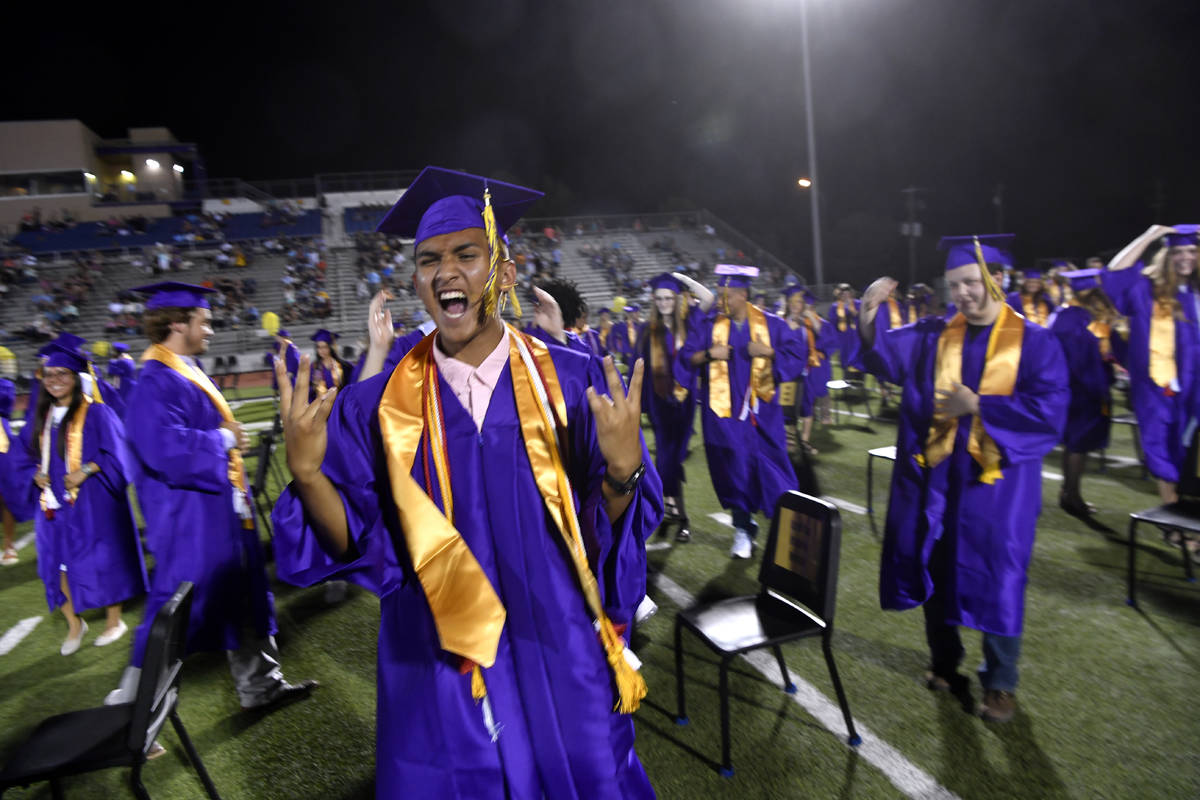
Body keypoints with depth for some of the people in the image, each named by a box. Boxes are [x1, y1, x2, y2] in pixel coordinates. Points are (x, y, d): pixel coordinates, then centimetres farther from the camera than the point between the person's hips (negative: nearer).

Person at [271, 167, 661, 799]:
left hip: (561, 668, 0)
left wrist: (621, 473, -29)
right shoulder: (377, 409, -5)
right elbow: (363, 547, -6)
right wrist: (307, 473, -22)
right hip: (440, 683, 1)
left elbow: (612, 532, -9)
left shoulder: (574, 385, -9)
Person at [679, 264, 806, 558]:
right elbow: (686, 355, 2)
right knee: (734, 467, 3)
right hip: (724, 410, 1)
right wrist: (709, 354, -16)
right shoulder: (709, 325, 3)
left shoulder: (770, 323, 0)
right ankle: (742, 529, 20)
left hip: (761, 410, 0)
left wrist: (769, 351, -15)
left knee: (770, 466, 4)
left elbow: (799, 352, 0)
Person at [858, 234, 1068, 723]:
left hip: (996, 480, -2)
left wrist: (979, 405, -19)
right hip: (935, 477, 3)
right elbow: (887, 355, -10)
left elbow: (1049, 410, -11)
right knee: (936, 570, 12)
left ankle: (1001, 682, 29)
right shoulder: (933, 336, 4)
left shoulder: (1034, 342, -4)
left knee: (996, 580, 7)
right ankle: (944, 662, 35)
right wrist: (867, 319, -28)